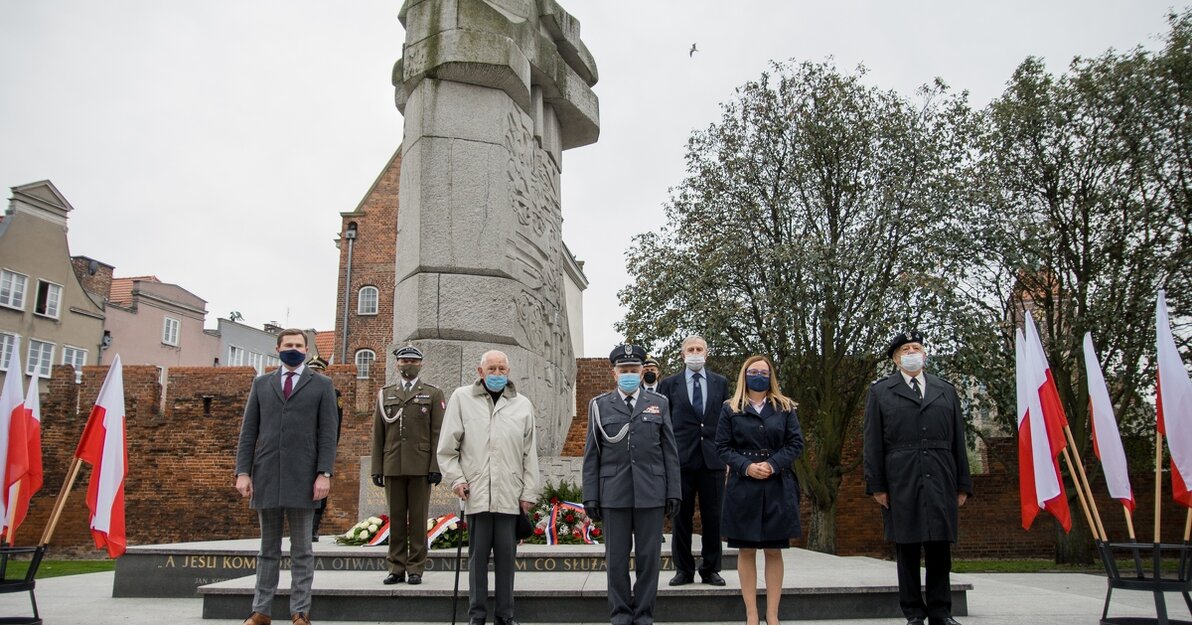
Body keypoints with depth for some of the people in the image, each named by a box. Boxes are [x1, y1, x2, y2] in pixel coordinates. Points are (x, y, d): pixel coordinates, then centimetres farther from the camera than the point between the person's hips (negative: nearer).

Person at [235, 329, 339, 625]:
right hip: (266, 476, 2)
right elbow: (248, 431, 9)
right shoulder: (261, 383, 13)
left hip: (302, 478, -2)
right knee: (268, 549, 10)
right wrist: (243, 471, 0)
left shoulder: (322, 385, 6)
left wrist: (324, 474, -9)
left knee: (301, 550, 3)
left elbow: (328, 433, 0)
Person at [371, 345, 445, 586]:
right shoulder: (385, 394, 14)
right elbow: (378, 435, 12)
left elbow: (438, 434, 0)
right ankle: (397, 568, 13)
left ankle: (416, 569, 7)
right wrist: (377, 469, 6)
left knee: (418, 518, 1)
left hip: (421, 467, -2)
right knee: (396, 518, 6)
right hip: (392, 467, 2)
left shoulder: (433, 394, 7)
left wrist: (436, 467, -8)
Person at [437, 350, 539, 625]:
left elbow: (530, 453, 9)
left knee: (506, 555, 5)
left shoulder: (522, 404, 9)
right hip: (476, 493, -1)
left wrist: (529, 493, 5)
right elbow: (447, 447, 7)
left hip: (510, 495, 1)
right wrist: (456, 479, -2)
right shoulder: (461, 398, 6)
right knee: (478, 554, 4)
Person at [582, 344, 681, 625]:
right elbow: (591, 455, 5)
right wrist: (591, 496, 0)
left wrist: (674, 492, 2)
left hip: (651, 493, 1)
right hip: (614, 494, 0)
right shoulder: (600, 405, 6)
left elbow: (670, 452, 7)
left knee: (649, 557, 5)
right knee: (616, 558, 5)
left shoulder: (659, 403, 9)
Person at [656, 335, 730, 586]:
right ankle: (683, 569, 15)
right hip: (681, 459, -1)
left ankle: (711, 569, 17)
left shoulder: (720, 383, 10)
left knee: (713, 517, 5)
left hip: (713, 459, 1)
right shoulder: (669, 384, 6)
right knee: (681, 517, 5)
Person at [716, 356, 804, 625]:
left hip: (778, 486, 1)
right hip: (743, 487, 0)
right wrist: (746, 466, -14)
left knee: (773, 551, 3)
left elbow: (796, 443, 2)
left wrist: (773, 464, -12)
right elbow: (723, 447, 1)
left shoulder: (785, 407, 8)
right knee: (746, 551, 3)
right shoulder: (730, 409, 5)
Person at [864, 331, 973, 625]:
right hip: (900, 483, -2)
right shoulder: (880, 391, 8)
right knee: (907, 548, 2)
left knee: (940, 546, 4)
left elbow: (958, 440, 13)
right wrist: (876, 485, -5)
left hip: (941, 481, 2)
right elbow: (873, 443, 3)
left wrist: (963, 484, 7)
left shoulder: (946, 390, 16)